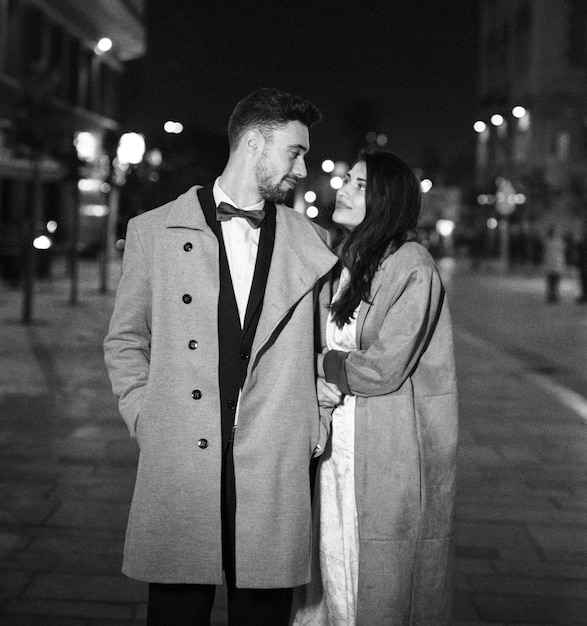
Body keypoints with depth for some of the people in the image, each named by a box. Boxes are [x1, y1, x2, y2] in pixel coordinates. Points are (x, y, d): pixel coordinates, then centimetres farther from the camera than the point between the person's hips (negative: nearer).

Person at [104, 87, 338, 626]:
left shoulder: (309, 243, 10)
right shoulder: (155, 230, 6)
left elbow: (326, 343, 20)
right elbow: (126, 340, 11)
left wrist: (319, 419, 7)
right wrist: (147, 422, 1)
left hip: (275, 468, 1)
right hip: (178, 466, -1)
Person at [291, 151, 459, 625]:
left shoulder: (411, 266, -13)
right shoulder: (348, 263, 11)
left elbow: (384, 368, -18)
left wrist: (318, 364, -5)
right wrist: (317, 384, -7)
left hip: (390, 456, -7)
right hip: (338, 447, 7)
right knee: (333, 578, 13)